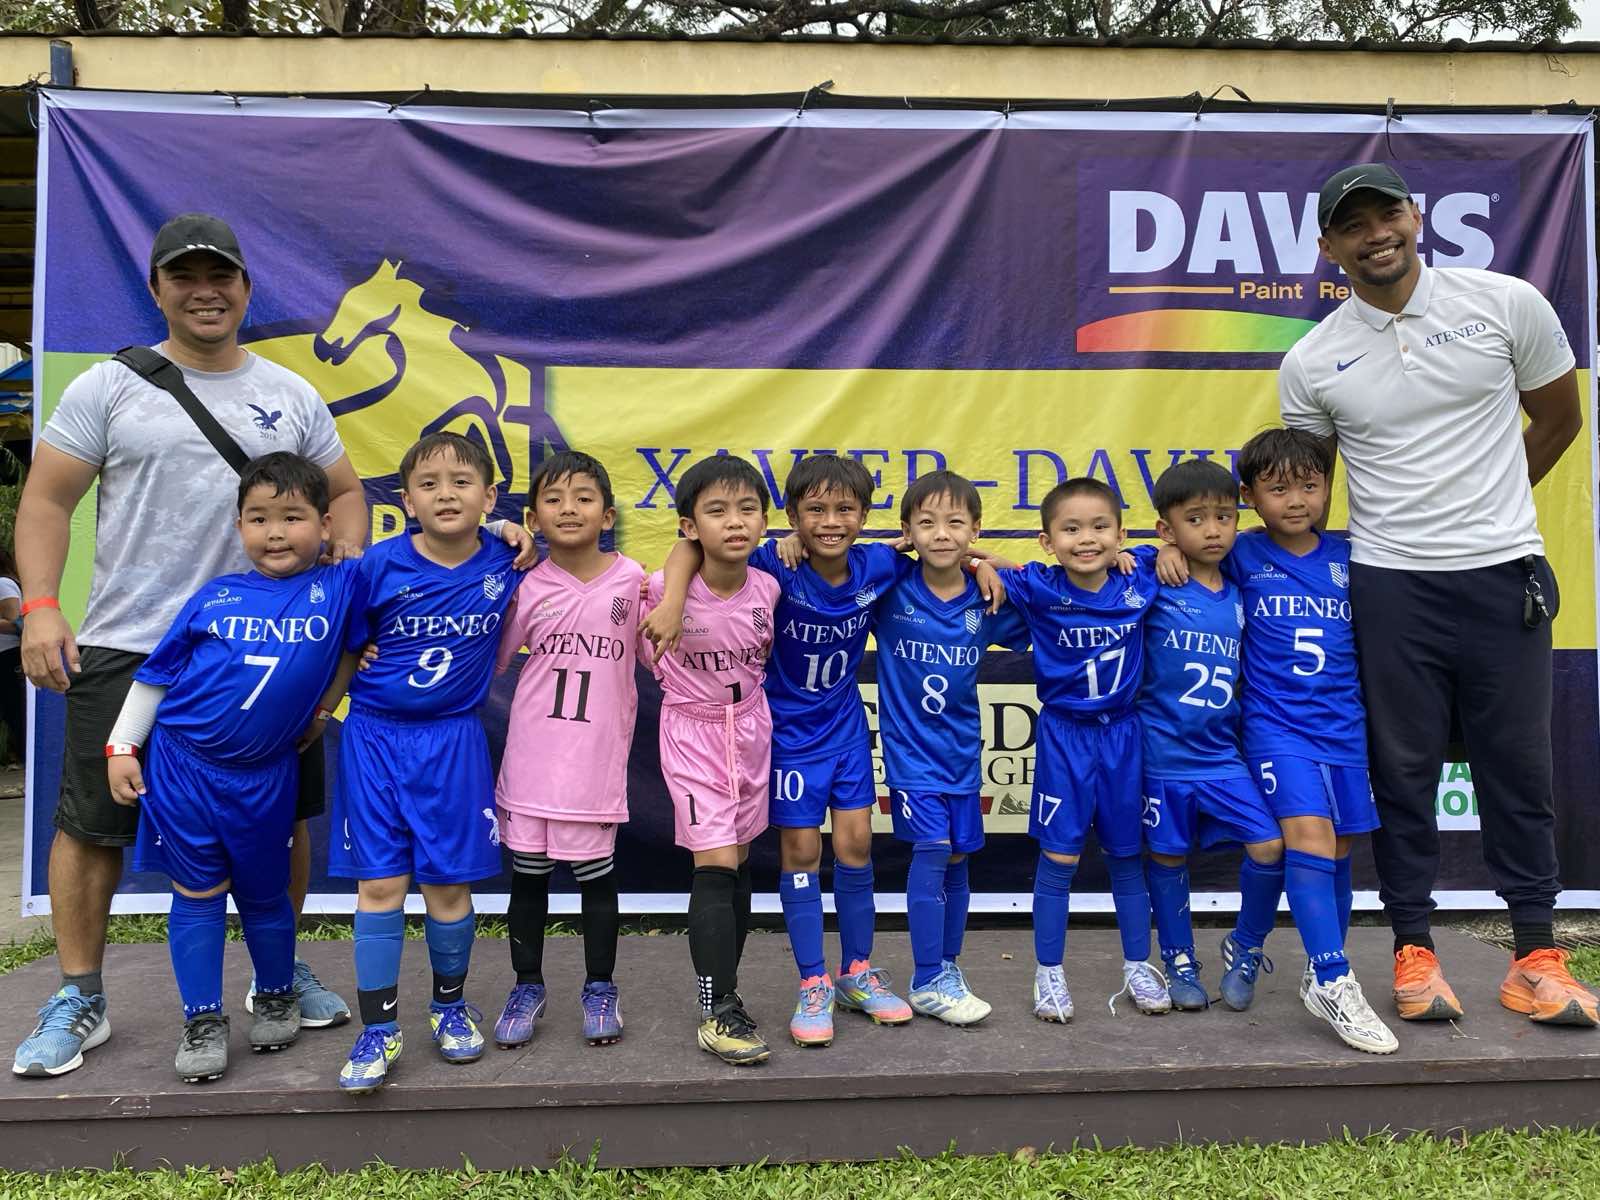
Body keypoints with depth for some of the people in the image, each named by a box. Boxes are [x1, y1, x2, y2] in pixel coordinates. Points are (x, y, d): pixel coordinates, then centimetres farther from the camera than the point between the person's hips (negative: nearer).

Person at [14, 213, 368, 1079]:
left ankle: (281, 972, 30)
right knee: (90, 823, 6)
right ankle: (79, 998, 25)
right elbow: (46, 499, 0)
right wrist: (40, 606, -11)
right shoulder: (109, 387, 2)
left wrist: (343, 558, -3)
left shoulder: (292, 396, 9)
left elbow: (343, 492, 15)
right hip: (125, 649, -2)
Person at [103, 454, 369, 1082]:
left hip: (264, 776, 0)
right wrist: (121, 748, 5)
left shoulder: (340, 588, -6)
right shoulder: (215, 598, -3)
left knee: (264, 894, 14)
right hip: (182, 765, 1)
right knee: (198, 895, 9)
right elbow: (156, 673, 5)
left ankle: (277, 998, 36)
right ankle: (203, 1022, 22)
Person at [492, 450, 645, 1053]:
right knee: (528, 876, 13)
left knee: (596, 873, 11)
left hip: (597, 760, -1)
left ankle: (600, 989, 29)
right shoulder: (524, 586, 0)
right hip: (529, 760, 2)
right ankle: (528, 985, 32)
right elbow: (487, 660, 6)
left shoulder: (632, 579, -4)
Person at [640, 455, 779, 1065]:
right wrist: (680, 681, 2)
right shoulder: (664, 588, -18)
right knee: (716, 865, -10)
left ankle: (722, 987, 26)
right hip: (692, 734, -4)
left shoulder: (768, 589, -9)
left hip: (751, 731, 4)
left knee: (738, 865, 11)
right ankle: (718, 1011, 0)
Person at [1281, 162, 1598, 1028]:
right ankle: (1414, 950, 20)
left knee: (1518, 767, 8)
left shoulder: (1506, 303, -1)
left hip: (1505, 573, 1)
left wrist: (1484, 504, 14)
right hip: (1390, 584, 0)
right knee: (1403, 771, 7)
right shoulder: (1311, 362, 0)